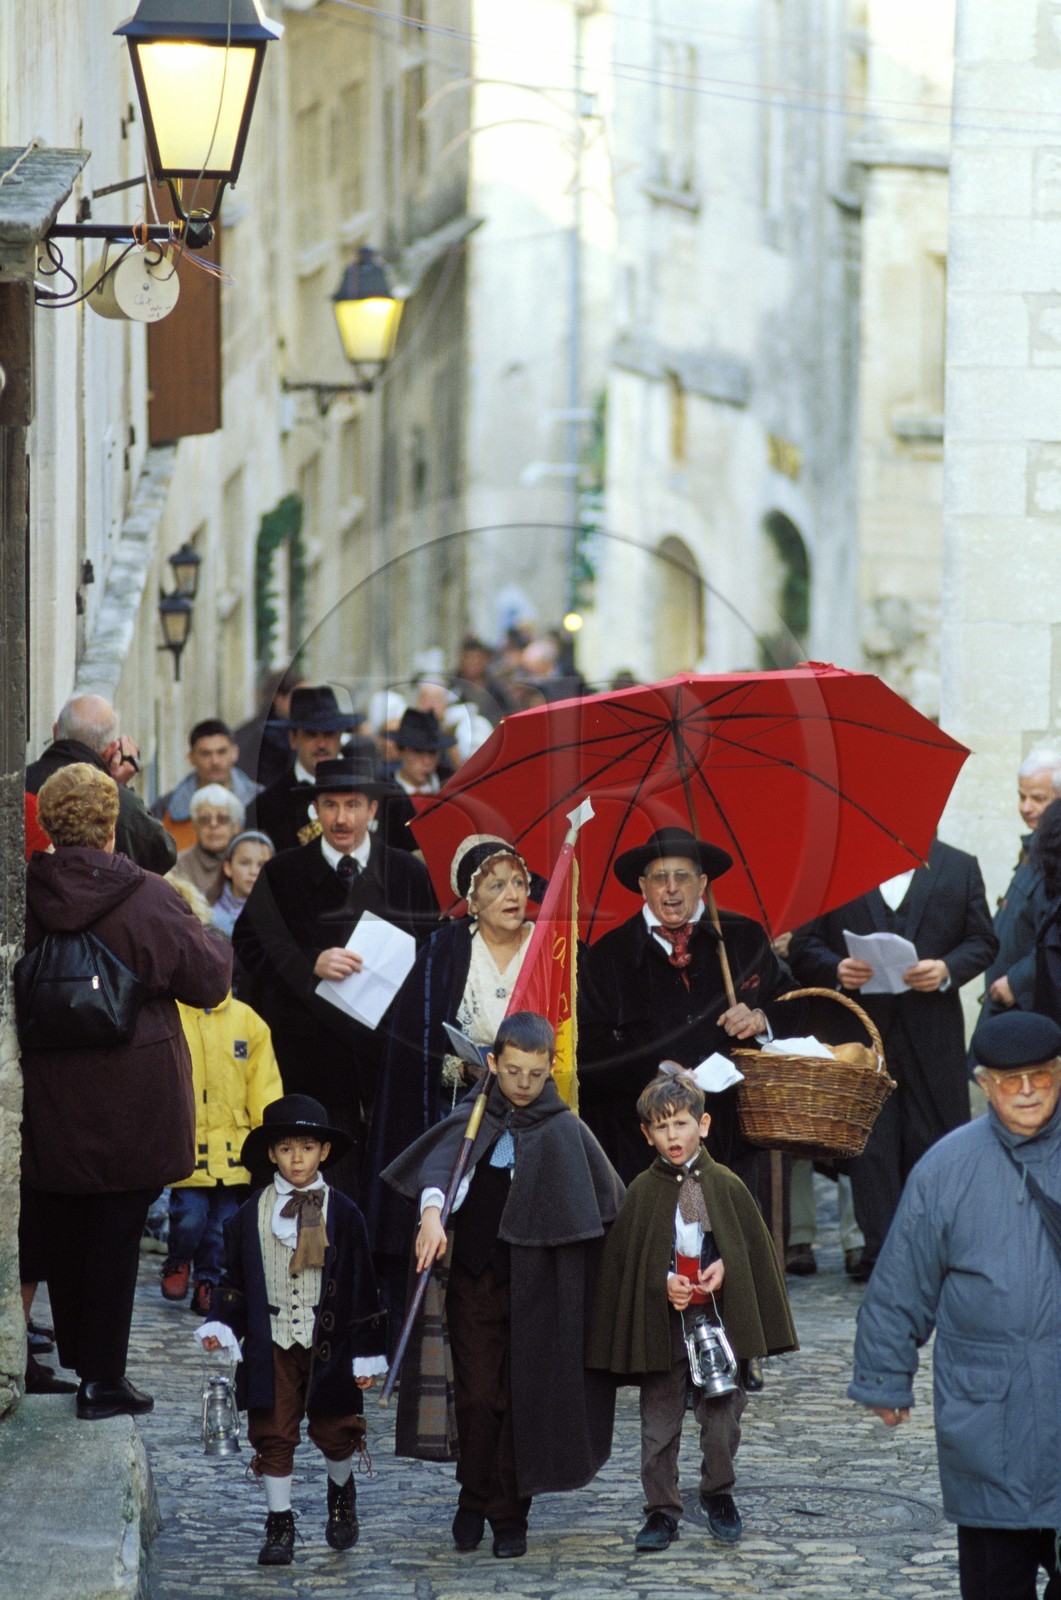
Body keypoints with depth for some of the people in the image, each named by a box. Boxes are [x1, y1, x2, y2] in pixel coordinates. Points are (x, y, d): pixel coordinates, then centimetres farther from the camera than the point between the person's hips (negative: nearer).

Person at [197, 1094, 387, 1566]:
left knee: (334, 1430, 7)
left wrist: (366, 1353, -2)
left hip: (327, 1345, -1)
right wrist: (221, 1326, -6)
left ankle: (341, 1493, 37)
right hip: (272, 1345, 1)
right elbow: (235, 1281, 9)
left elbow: (361, 1288, 0)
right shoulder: (250, 1216, 2)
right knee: (273, 1435, 2)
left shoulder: (342, 1214, -2)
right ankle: (280, 1524, 12)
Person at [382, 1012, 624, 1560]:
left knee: (522, 1402, 1)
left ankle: (510, 1516, 11)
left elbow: (608, 1202, -1)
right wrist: (432, 1210, -37)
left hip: (532, 1288, -1)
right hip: (472, 1282, 1)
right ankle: (475, 1498, 19)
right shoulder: (471, 1121, 3)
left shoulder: (565, 1131, -1)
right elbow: (439, 1163, -17)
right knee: (477, 1396, 1)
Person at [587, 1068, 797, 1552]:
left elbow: (753, 1248, 5)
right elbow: (624, 1258, 1)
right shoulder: (642, 1192, -1)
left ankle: (717, 1493, 27)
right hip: (660, 1323, 0)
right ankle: (662, 1509, 14)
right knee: (659, 1420, 3)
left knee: (722, 1414, 5)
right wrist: (662, 1282, -14)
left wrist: (725, 1269, -12)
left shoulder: (726, 1186, 1)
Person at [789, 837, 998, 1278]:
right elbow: (804, 946, 6)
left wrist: (948, 971, -11)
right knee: (870, 1144, -4)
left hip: (933, 1031, 1)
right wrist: (836, 969, -15)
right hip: (860, 1028, -1)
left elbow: (982, 940, 9)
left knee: (935, 1140, 0)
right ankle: (879, 1251, -1)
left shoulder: (959, 868, 11)